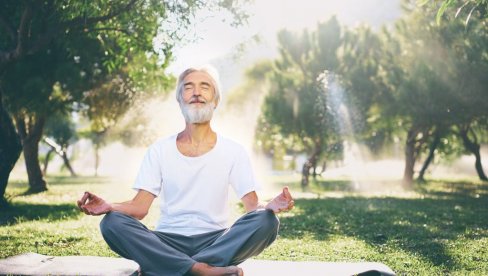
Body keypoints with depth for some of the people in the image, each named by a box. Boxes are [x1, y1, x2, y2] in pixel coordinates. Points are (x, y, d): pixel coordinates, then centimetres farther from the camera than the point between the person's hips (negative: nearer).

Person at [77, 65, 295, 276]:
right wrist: (108, 206, -19)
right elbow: (139, 207, 2)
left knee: (265, 221, -28)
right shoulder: (159, 150, 9)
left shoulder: (233, 151, 7)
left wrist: (269, 207, -25)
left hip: (216, 240, 0)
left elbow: (252, 206, -1)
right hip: (167, 241, 1)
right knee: (112, 223, -27)